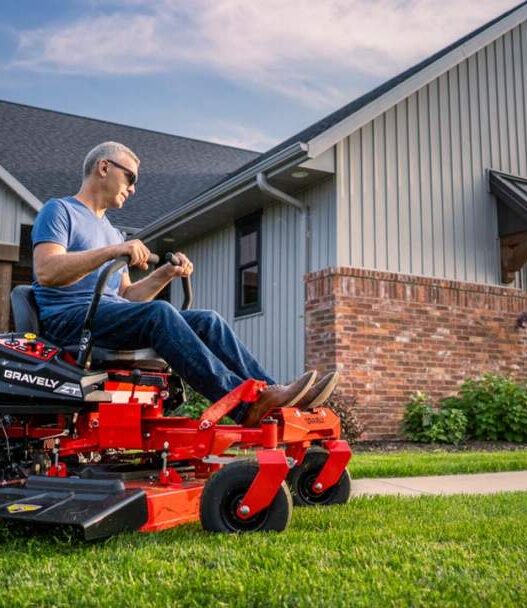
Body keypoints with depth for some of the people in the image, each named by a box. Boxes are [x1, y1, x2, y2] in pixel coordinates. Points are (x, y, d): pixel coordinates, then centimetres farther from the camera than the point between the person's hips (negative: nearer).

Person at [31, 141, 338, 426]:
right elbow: (45, 272, -15)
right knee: (159, 312, -33)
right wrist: (113, 251, -24)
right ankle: (245, 404, -42)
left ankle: (271, 392, -22)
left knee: (207, 320, -10)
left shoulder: (112, 232, 29)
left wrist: (166, 274, 5)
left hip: (114, 315, 8)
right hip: (69, 317, -8)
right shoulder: (60, 211, 4)